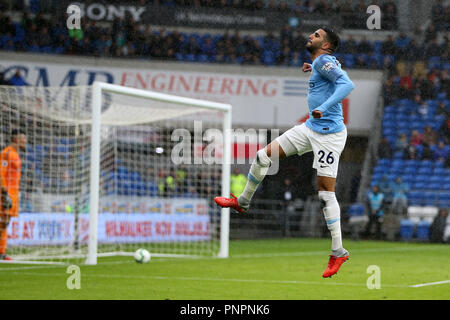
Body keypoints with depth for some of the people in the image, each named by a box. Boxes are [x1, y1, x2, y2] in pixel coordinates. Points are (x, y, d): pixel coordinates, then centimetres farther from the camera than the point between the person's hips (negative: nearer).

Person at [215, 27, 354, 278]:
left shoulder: (324, 61, -14)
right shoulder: (320, 63, 12)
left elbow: (347, 84, -29)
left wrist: (325, 107, -38)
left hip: (329, 133, -9)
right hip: (311, 128, 9)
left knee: (326, 192, -9)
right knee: (264, 156, 8)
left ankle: (339, 252, -3)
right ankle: (243, 202, 29)